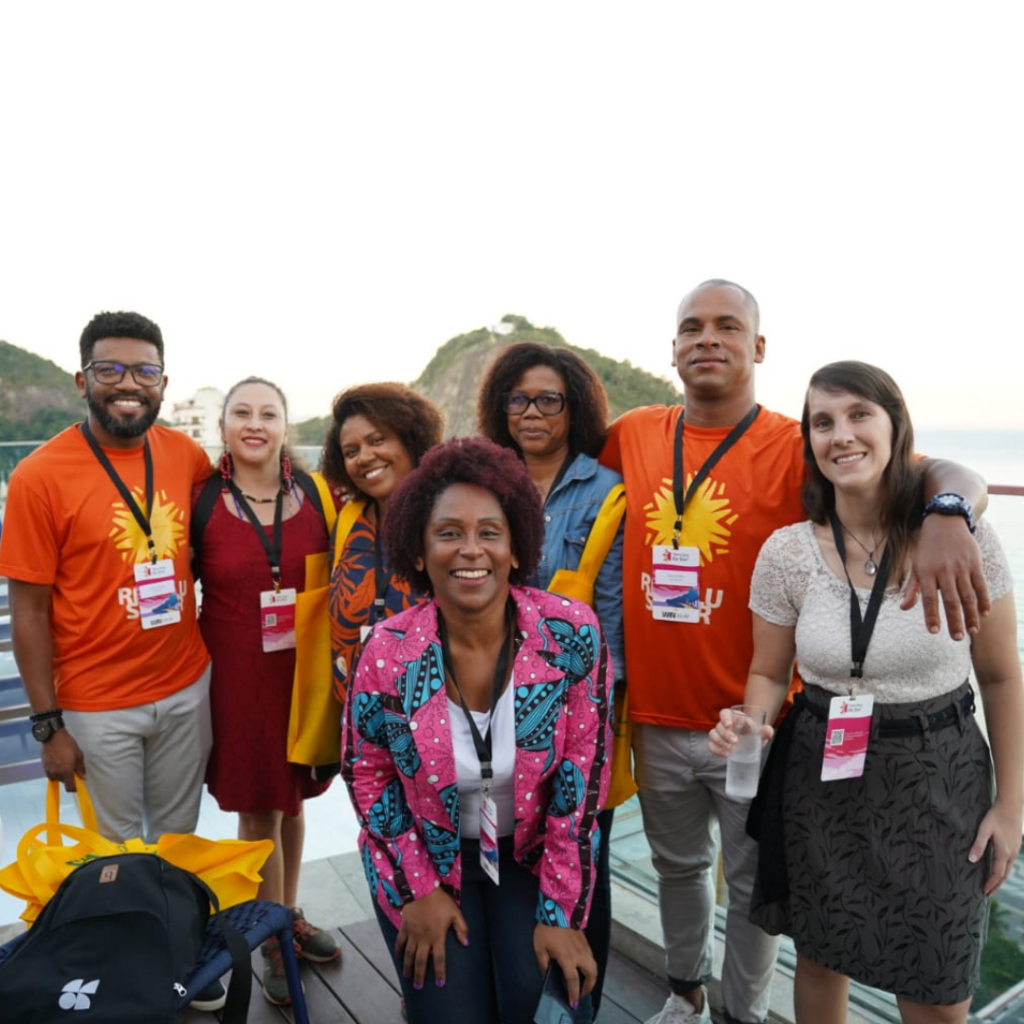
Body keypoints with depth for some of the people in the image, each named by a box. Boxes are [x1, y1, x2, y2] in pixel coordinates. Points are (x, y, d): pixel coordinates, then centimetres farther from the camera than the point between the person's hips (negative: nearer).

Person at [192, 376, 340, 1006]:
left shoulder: (314, 497, -1)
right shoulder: (202, 502, -7)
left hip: (303, 670, 3)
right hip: (237, 676, -2)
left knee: (292, 800, 18)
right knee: (257, 810, 9)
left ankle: (291, 918, 41)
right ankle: (275, 945, 30)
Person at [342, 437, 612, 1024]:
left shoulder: (573, 634, -20)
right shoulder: (388, 653, -19)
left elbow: (583, 773, -13)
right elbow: (366, 772, -3)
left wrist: (561, 909, -11)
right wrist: (420, 889, -4)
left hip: (532, 856, 0)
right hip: (425, 860, 0)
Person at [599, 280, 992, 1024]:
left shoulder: (799, 447, -12)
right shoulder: (632, 436, -2)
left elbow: (951, 476, -19)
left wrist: (945, 517, -41)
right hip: (654, 716, 3)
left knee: (754, 882, 17)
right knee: (677, 865, 24)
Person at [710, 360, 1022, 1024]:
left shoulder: (965, 538, -12)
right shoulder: (786, 551, -9)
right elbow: (769, 674, 2)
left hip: (939, 779, -1)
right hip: (821, 778, 1)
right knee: (820, 960, 19)